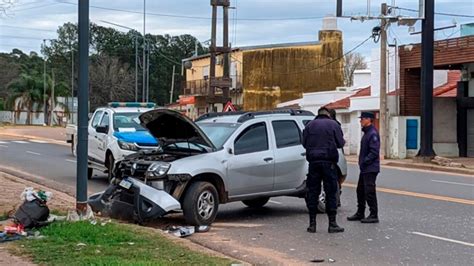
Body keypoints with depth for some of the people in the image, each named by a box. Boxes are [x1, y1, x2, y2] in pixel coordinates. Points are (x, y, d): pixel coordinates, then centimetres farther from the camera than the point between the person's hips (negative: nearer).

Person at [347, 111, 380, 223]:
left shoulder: (373, 134, -16)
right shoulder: (366, 133, 16)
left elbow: (374, 152, -22)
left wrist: (364, 162, -20)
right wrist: (361, 162, 13)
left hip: (371, 169, -11)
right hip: (364, 168, 11)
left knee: (369, 191, -7)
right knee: (360, 190, 16)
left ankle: (374, 215, 0)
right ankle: (360, 213, 25)